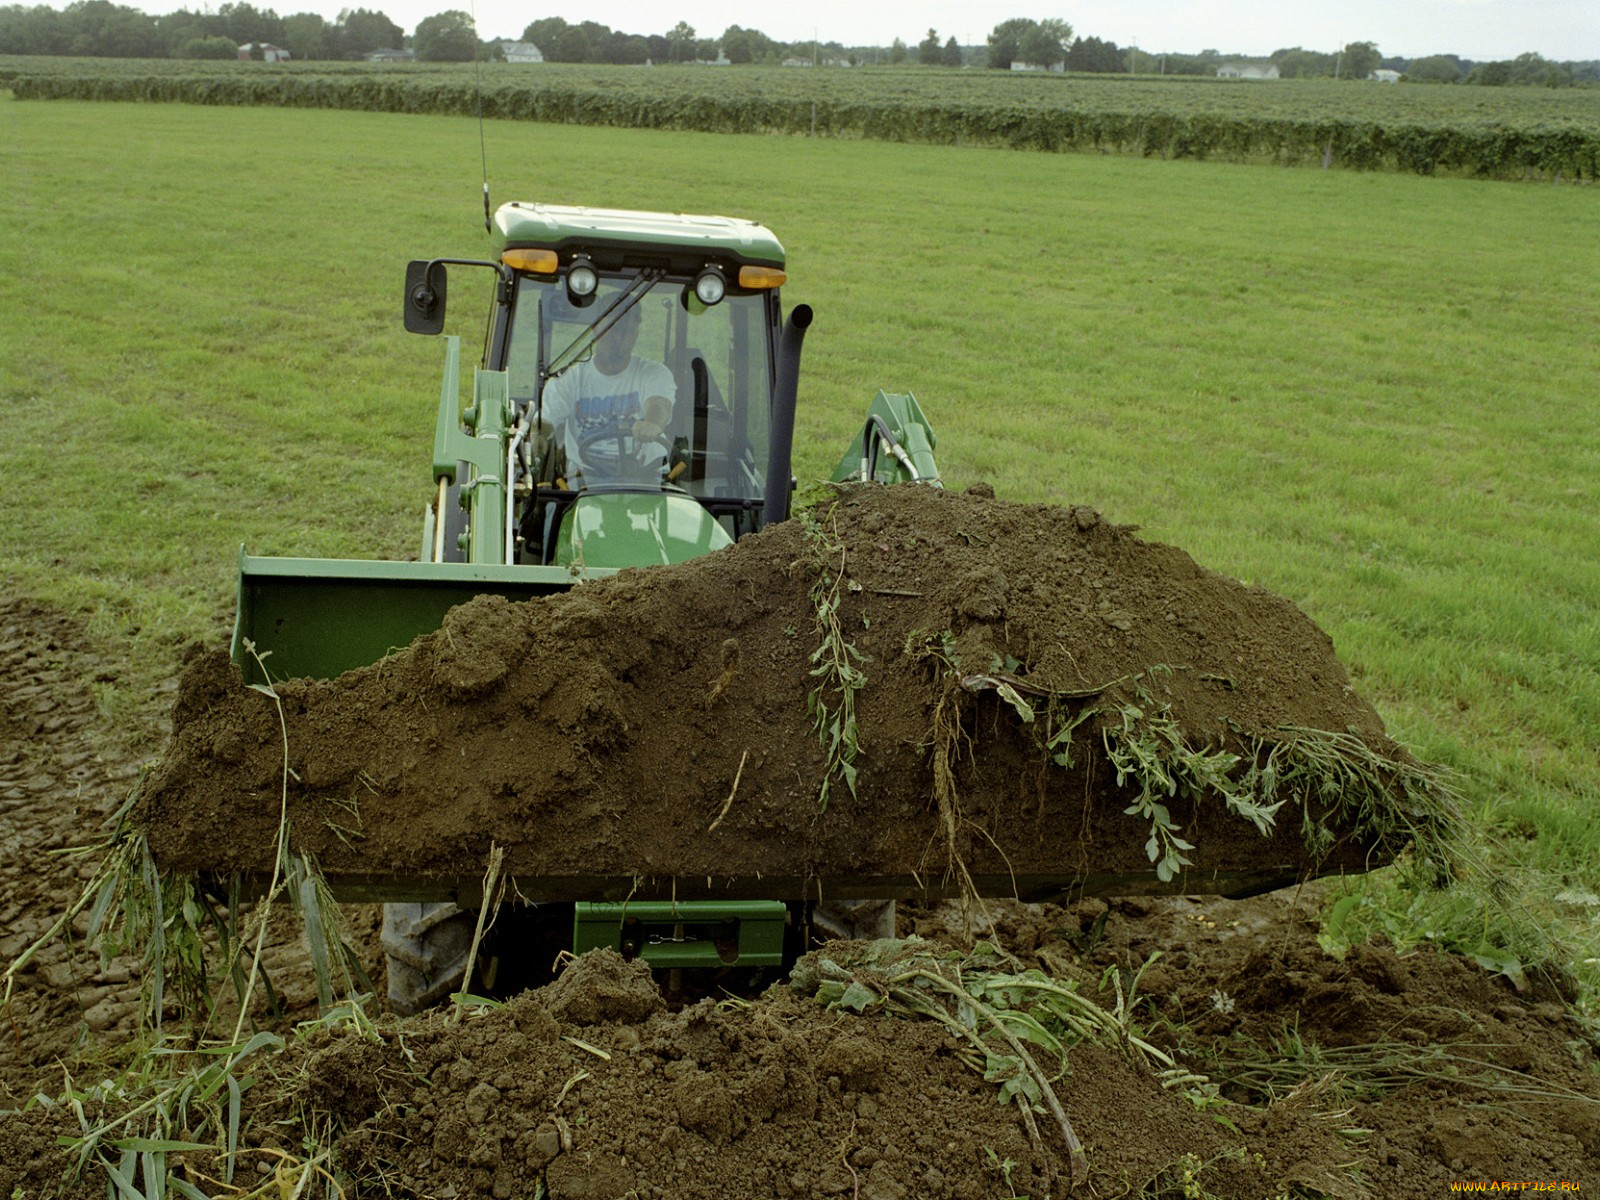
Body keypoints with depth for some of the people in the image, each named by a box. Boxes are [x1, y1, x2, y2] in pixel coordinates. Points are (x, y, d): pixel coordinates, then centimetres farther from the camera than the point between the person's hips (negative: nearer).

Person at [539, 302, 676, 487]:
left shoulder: (654, 374, 2)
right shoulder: (569, 378, 6)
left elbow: (659, 405, -21)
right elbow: (543, 423, -4)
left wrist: (652, 424, -47)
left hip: (642, 478, -1)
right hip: (585, 477, 1)